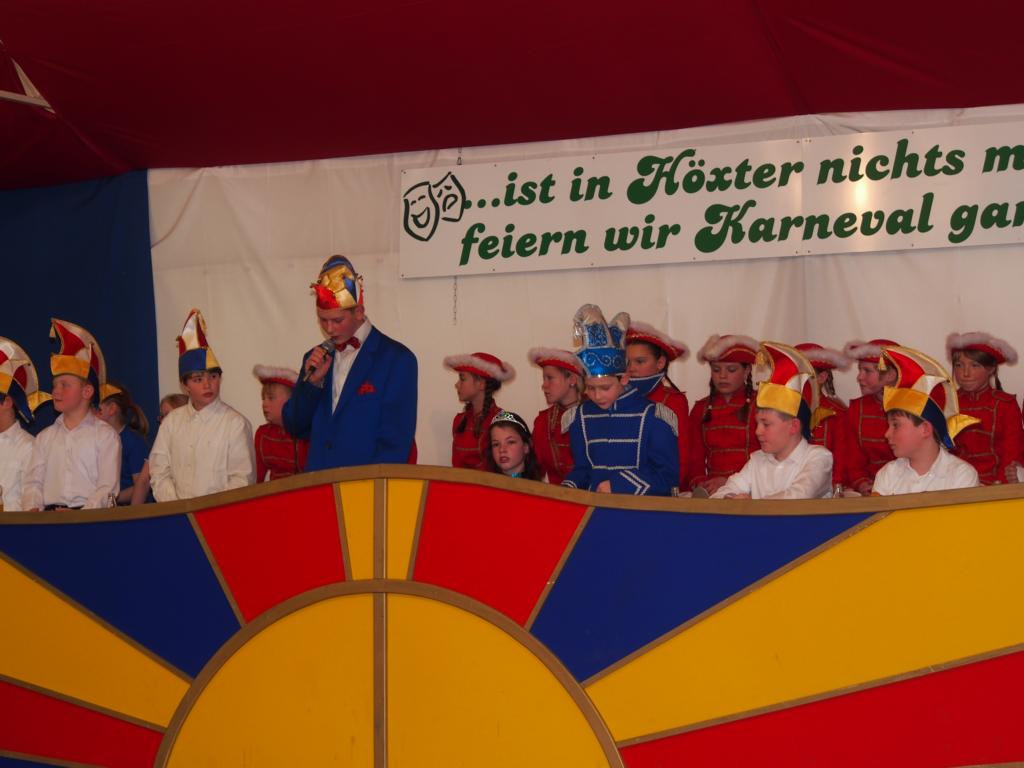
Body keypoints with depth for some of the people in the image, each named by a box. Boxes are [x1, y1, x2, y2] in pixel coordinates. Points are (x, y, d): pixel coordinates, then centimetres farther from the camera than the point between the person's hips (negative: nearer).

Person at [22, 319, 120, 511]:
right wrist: (33, 509, -6)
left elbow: (107, 488, -3)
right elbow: (33, 482, 14)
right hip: (49, 519, 3)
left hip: (92, 517, -3)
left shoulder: (105, 434, 5)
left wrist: (81, 516, -17)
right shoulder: (45, 437, 20)